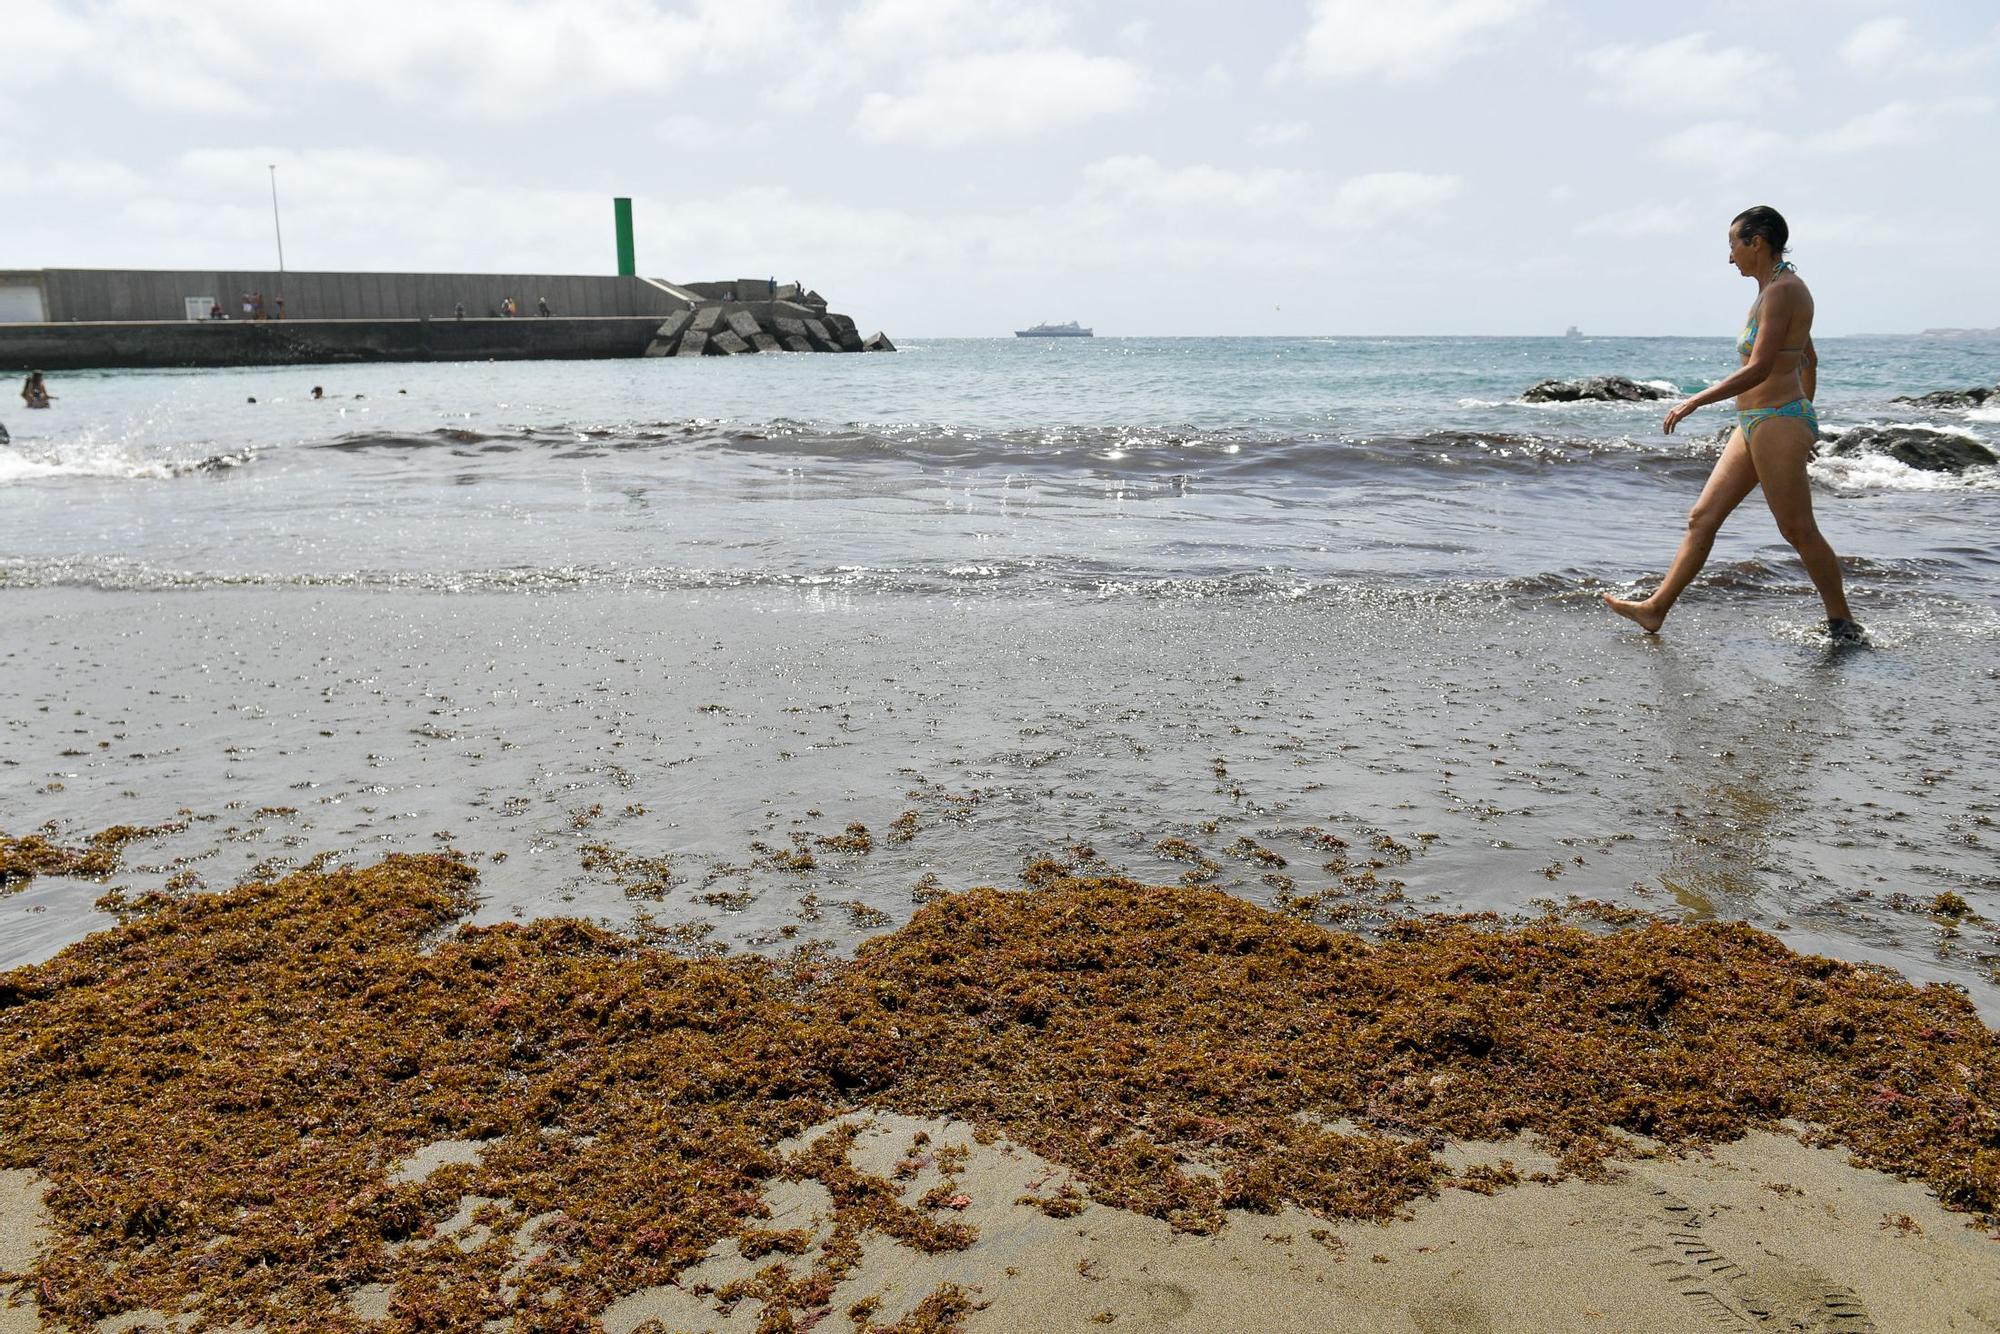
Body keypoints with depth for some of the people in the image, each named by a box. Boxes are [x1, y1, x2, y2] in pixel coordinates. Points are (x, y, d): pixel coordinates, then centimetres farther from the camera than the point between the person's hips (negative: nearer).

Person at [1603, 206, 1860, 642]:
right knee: (1702, 517, 8)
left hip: (1776, 423, -10)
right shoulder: (1778, 289, 16)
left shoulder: (1782, 290, -14)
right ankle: (1655, 609, 11)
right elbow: (1809, 362, 23)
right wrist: (1803, 422, 29)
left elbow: (1758, 369, -22)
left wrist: (1693, 402, -18)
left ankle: (1843, 624, 8)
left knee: (1798, 531, -3)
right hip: (1755, 424, 10)